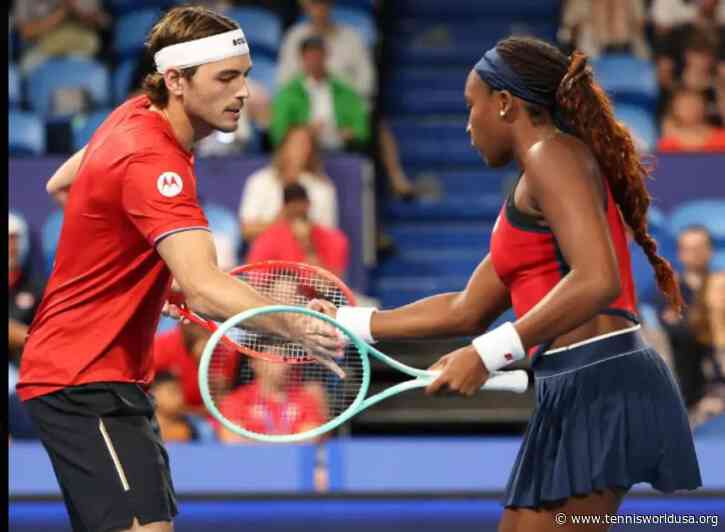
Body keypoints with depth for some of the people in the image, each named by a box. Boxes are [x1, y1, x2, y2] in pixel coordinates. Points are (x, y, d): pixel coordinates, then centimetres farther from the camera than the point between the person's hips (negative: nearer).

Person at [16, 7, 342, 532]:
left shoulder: (134, 116, 6)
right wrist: (298, 327, -54)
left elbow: (63, 184, 25)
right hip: (84, 385, -11)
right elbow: (204, 289, -39)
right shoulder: (151, 161, -26)